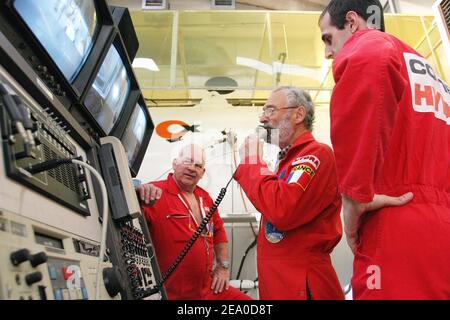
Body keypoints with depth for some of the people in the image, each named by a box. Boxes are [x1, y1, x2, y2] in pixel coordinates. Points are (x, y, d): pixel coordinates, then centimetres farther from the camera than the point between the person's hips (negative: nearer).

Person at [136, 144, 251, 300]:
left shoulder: (205, 197, 10)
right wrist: (138, 193, -54)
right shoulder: (156, 193, -16)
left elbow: (218, 230, 21)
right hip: (172, 294, -7)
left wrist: (223, 266, 15)